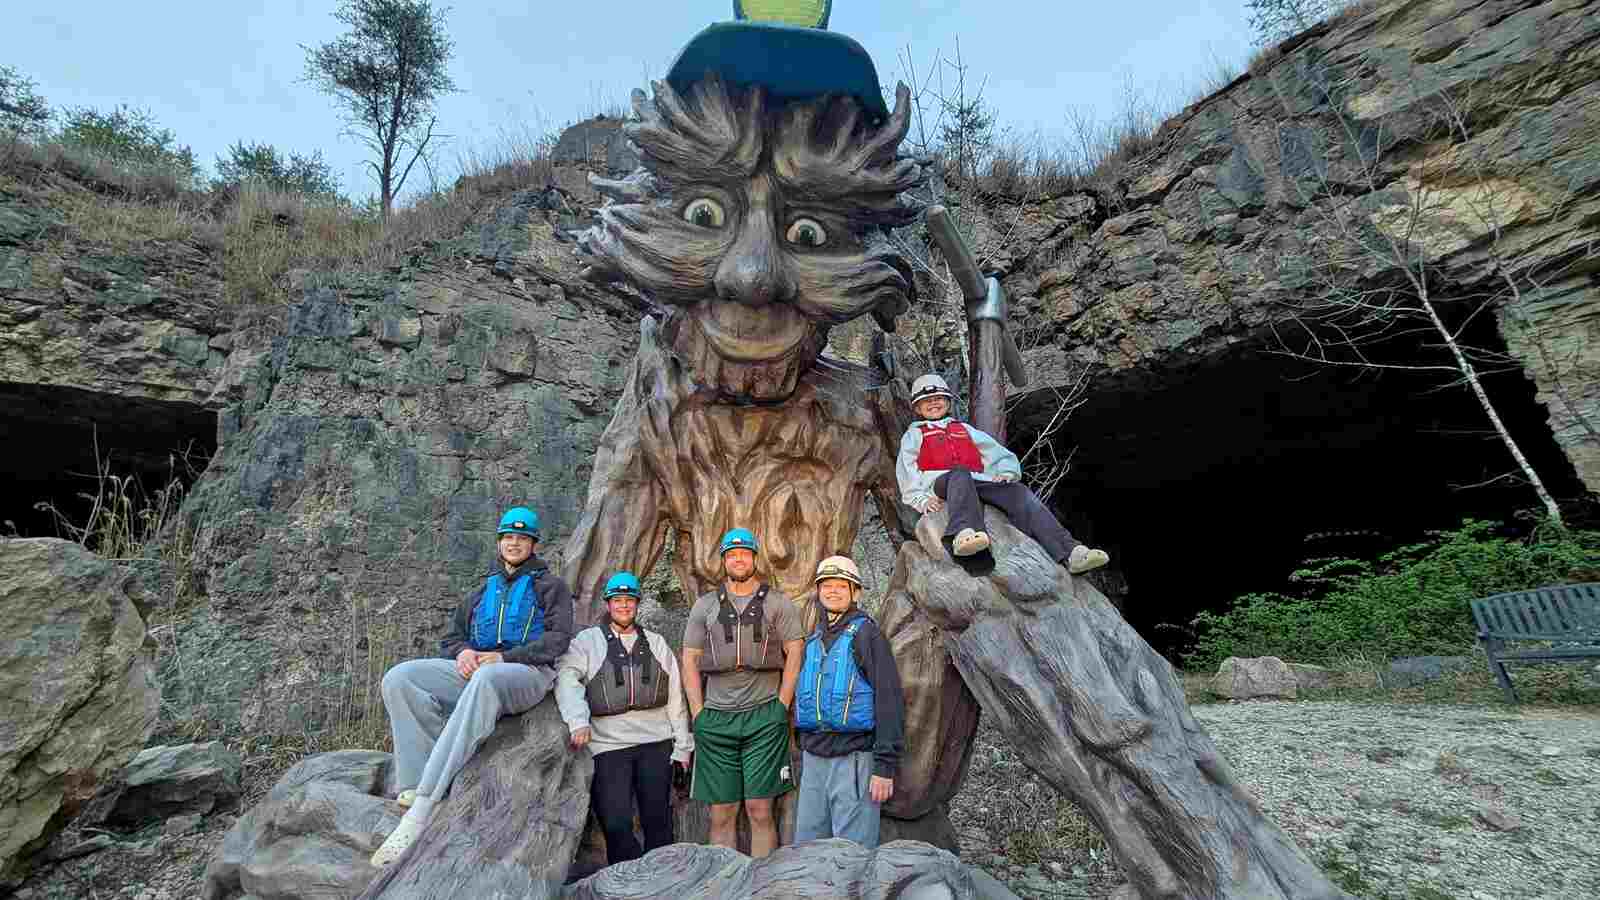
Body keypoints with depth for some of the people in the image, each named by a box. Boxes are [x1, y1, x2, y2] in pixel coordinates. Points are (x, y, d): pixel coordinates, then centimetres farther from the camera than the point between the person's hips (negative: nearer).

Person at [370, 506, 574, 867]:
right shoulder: (483, 591, 27)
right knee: (399, 678, -19)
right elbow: (451, 636, 23)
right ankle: (419, 784, -27)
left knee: (485, 680, -41)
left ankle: (419, 813, -41)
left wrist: (503, 657, -13)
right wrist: (462, 652, -2)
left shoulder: (549, 586, 11)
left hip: (527, 672, -6)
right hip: (475, 670, 6)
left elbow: (557, 639, -3)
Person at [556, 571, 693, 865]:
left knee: (658, 822, 7)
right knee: (616, 825, -4)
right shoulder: (587, 641, 7)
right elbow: (566, 678, -10)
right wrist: (578, 719, -26)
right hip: (608, 744, -2)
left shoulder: (656, 643, 14)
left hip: (657, 743, 2)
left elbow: (675, 697, 14)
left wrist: (682, 747, 9)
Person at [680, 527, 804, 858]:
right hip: (715, 719, 2)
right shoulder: (705, 605, 12)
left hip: (763, 715, -2)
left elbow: (795, 655, 4)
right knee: (721, 814, 6)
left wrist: (781, 707, -4)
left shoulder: (778, 604, 7)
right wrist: (698, 713, 2)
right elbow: (689, 661, 11)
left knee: (760, 811, -1)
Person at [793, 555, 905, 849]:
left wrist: (885, 767, -16)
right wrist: (803, 756, 16)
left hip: (853, 758, -6)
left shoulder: (866, 634, -7)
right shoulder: (812, 641, 14)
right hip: (812, 758, 7)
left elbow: (889, 700, -12)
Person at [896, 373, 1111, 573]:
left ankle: (1069, 553, -40)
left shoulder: (964, 429, 35)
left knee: (1019, 492, -25)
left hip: (978, 482, 3)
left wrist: (1006, 472, 6)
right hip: (942, 484, -3)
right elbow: (906, 475, 13)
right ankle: (963, 534, -64)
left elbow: (1002, 455, 30)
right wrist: (922, 500, -6)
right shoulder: (914, 435, 27)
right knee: (960, 474, -38)